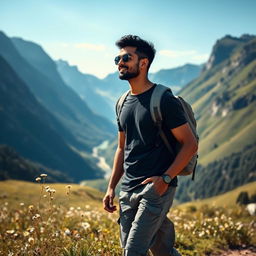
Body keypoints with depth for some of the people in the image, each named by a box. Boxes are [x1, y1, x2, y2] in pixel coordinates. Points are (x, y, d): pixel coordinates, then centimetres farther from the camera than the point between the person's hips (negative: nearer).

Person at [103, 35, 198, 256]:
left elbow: (190, 144, -9)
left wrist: (165, 178, -17)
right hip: (128, 190, 7)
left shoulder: (164, 100, -8)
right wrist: (111, 187, 14)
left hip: (157, 188, -7)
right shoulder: (124, 103, 14)